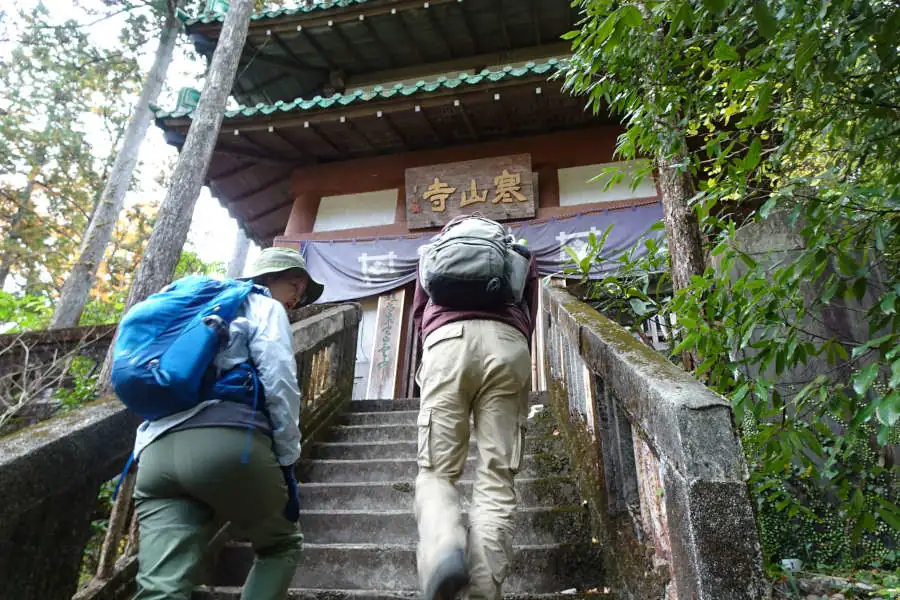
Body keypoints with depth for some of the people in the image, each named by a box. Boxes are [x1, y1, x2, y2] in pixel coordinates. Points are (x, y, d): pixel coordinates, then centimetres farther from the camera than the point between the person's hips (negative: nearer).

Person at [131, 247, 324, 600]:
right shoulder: (264, 307, 14)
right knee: (282, 544, 18)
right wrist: (287, 461, 2)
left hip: (156, 451, 6)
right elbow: (278, 384, -2)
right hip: (227, 443, -6)